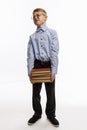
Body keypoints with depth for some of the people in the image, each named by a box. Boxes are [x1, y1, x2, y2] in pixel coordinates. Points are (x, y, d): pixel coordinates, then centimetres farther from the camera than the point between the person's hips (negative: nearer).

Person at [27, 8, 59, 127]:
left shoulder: (52, 33, -2)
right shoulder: (32, 37, 6)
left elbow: (54, 52, -8)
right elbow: (30, 55, 1)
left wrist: (54, 71, -15)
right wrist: (30, 72, -8)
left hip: (48, 65, -2)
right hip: (37, 65, 3)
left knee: (50, 92, 9)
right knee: (36, 92, 12)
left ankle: (50, 114, 29)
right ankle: (37, 113, 32)